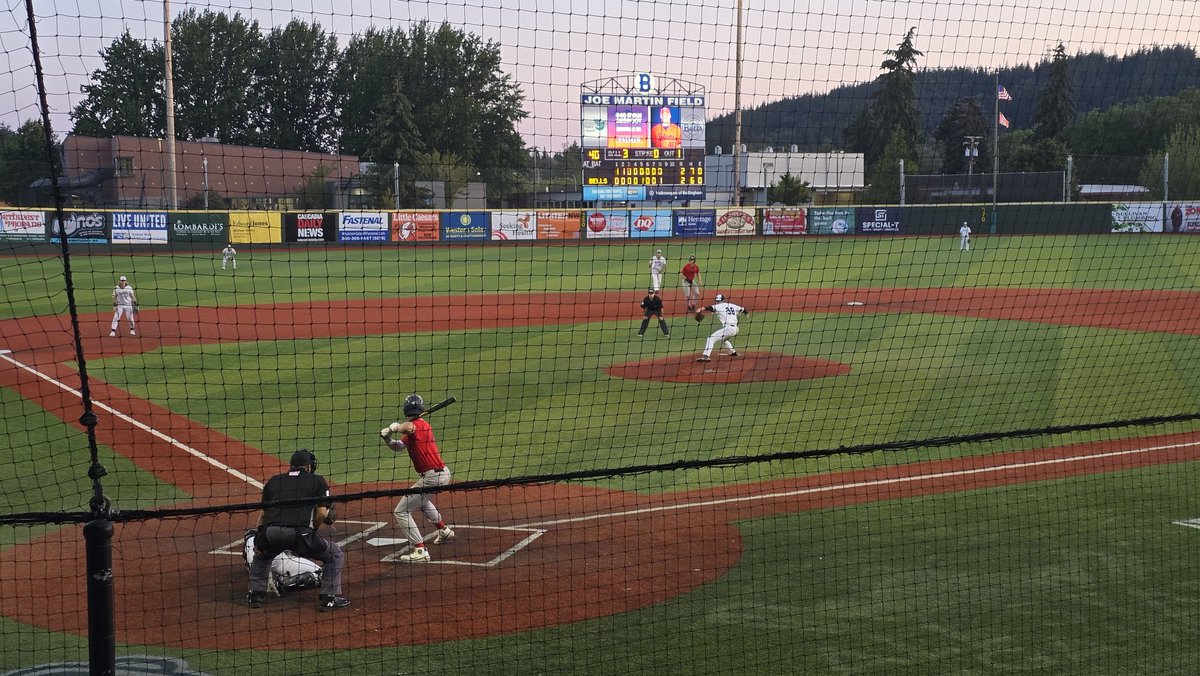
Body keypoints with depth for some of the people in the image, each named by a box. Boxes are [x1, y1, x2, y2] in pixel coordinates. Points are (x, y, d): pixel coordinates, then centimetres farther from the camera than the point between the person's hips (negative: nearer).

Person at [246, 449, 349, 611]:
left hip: (270, 533, 4)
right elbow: (321, 513, 5)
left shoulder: (273, 481, 25)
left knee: (261, 555, 39)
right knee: (335, 554, 19)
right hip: (299, 533, -4)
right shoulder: (318, 481, 15)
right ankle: (329, 598, 14)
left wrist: (257, 541, 26)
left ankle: (255, 594, 30)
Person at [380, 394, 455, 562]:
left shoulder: (418, 425, -13)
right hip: (443, 473, 10)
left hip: (432, 477, -10)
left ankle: (420, 550, -12)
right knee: (421, 500, 39)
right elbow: (398, 446, 14)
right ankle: (444, 530, 51)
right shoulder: (422, 425, 14)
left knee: (401, 512, -6)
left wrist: (392, 428, -23)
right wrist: (387, 438, -4)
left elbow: (406, 427, -40)